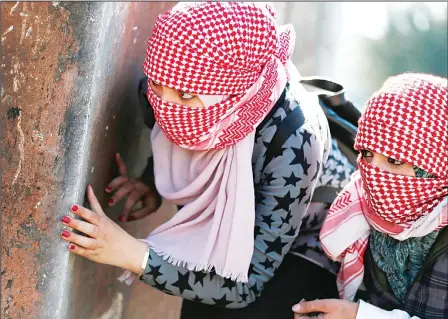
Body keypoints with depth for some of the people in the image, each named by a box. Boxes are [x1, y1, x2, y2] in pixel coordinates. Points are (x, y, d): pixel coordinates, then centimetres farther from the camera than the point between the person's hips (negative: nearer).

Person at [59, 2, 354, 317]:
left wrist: (134, 254, -38)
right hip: (235, 228, 5)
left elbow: (247, 284, -33)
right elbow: (171, 141, 3)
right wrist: (151, 184, -16)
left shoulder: (290, 143, -38)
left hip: (310, 244, -5)